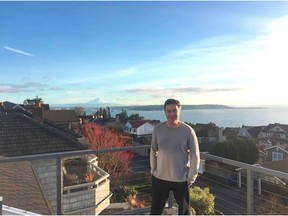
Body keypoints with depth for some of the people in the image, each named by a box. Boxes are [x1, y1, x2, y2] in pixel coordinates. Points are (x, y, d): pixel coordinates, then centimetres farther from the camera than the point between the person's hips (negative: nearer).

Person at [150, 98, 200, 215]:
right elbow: (153, 151, 6)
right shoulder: (158, 129, -6)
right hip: (160, 178, 2)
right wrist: (153, 169, 5)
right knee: (155, 209, 16)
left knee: (184, 210, 18)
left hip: (181, 179, -2)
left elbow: (195, 156, -8)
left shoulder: (188, 131, -13)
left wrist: (191, 178, -8)